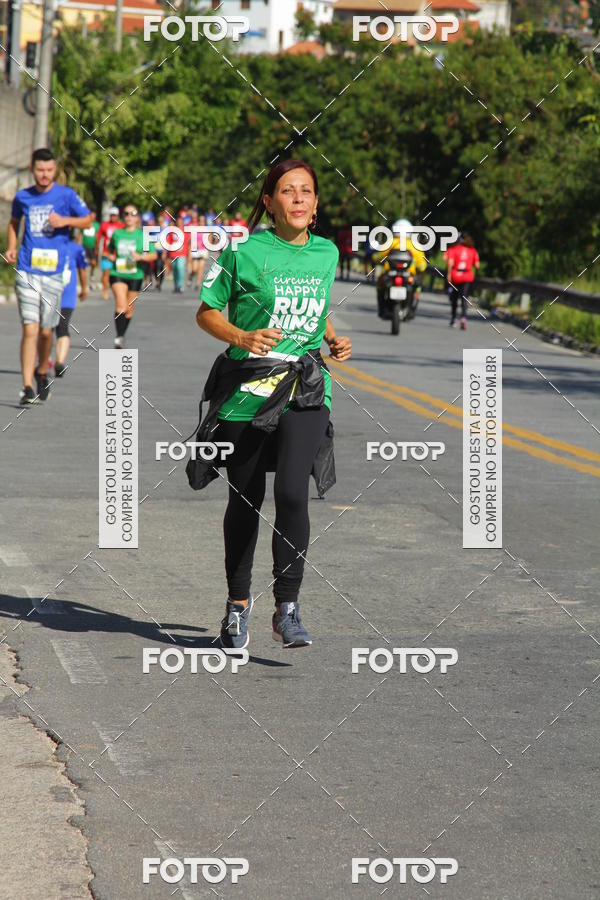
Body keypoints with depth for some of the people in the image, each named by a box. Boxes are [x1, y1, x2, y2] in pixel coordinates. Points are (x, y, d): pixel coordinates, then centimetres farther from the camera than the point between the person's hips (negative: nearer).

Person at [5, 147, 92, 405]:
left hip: (53, 272, 0)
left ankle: (42, 372, 36)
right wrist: (12, 248, 9)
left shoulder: (66, 195, 0)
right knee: (30, 329, -10)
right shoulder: (22, 197, 7)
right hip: (27, 272, 0)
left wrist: (65, 221, -10)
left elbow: (87, 219, 8)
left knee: (46, 331, 9)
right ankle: (27, 388, -11)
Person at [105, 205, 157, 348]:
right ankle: (119, 337, -22)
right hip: (117, 273, -1)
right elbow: (110, 248, 25)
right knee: (121, 305, -20)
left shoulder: (142, 235, 0)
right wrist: (110, 256, 4)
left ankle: (122, 336, 29)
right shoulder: (117, 234, 6)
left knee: (129, 309, 9)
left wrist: (140, 257, -17)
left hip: (135, 275, 1)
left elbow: (154, 255, 0)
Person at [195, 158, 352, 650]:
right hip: (246, 391, -1)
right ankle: (238, 604, 29)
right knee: (245, 500, 9)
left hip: (305, 392, 2)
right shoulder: (244, 252, -5)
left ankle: (288, 607, -9)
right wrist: (243, 338, -15)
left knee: (292, 491, -17)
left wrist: (335, 341, 7)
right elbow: (207, 312, 3)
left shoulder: (327, 253, 8)